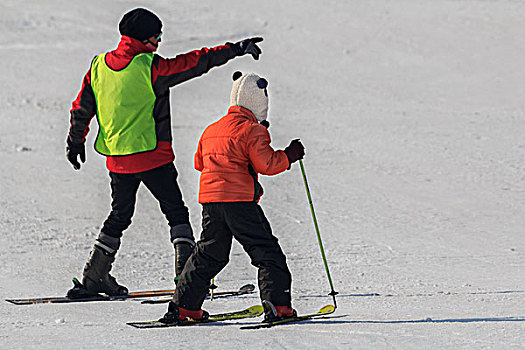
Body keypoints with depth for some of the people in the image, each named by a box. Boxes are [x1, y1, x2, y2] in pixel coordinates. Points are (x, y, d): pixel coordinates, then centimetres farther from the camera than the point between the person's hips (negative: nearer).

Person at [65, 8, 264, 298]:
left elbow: (81, 109, 11)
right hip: (152, 156, -6)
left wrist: (75, 142, 24)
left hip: (117, 159, 6)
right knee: (176, 211, 5)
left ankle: (93, 279, 17)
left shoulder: (99, 67, 4)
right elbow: (195, 63, -12)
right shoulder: (150, 67, -14)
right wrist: (235, 50, -5)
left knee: (119, 216, 18)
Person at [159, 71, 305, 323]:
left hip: (210, 200, 7)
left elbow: (200, 162, 27)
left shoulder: (211, 130, 18)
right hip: (239, 200, -7)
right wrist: (289, 156, 2)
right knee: (266, 252, -2)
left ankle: (183, 306, 14)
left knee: (209, 254, 16)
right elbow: (266, 164, -12)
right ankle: (277, 304, -12)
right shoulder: (252, 130, -5)